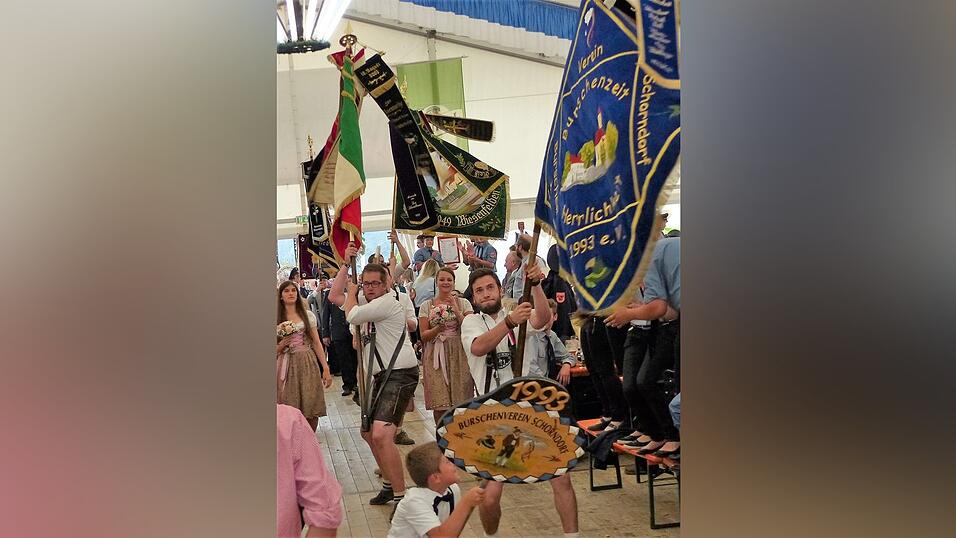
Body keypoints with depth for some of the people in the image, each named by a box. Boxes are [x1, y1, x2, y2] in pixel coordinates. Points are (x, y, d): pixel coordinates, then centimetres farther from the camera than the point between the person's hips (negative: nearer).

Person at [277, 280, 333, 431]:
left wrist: (326, 369, 0)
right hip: (286, 365, -1)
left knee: (311, 411, -1)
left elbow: (317, 343, 6)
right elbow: (275, 351, 8)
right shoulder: (277, 319, 4)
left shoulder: (308, 315, 7)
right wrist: (282, 344, -14)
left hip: (308, 364, 1)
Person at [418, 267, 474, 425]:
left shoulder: (463, 303, 6)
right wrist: (437, 329, -18)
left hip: (459, 354, 0)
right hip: (436, 356, 0)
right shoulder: (426, 305, 6)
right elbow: (423, 336, 2)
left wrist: (457, 311, -12)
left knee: (460, 403, -2)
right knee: (439, 404, -3)